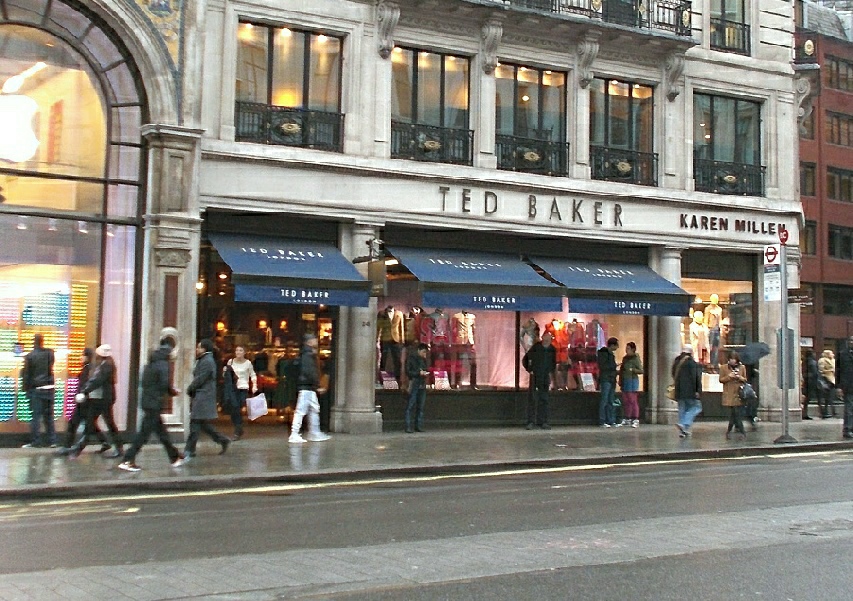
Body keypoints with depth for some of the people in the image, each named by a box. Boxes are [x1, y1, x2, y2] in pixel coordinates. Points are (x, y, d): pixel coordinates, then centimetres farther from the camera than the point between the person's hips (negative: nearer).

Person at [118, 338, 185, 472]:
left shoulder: (151, 363, 14)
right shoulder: (162, 364, -12)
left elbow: (145, 382, 14)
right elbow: (165, 384, -19)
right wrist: (173, 391, 2)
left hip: (147, 400, 9)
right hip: (154, 404, -9)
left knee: (161, 431, 16)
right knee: (144, 433, -6)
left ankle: (175, 457, 26)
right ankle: (127, 461, -6)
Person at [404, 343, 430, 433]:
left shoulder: (423, 359, 17)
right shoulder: (410, 358, -3)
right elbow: (408, 372, -6)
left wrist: (425, 373, 2)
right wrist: (419, 373, -15)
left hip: (422, 385, 7)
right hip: (414, 384, -7)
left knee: (420, 406, 6)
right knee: (410, 406, -8)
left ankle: (419, 425, 11)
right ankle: (408, 426, -8)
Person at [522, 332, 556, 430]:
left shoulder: (552, 350, 4)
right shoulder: (536, 347, -8)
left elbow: (554, 363, 21)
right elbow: (525, 359, 1)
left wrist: (551, 372, 10)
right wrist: (529, 370, -1)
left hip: (545, 377, 4)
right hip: (535, 376, -4)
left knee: (544, 399, 7)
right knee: (533, 398, -7)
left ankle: (542, 422, 12)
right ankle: (531, 422, -6)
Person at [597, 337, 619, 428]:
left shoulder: (611, 353, 18)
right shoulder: (603, 353, -9)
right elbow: (602, 366, -16)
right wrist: (613, 366, -13)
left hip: (612, 379, 9)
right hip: (605, 379, -9)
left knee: (610, 401, 9)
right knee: (604, 400, -8)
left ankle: (611, 421, 11)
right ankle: (602, 422, -7)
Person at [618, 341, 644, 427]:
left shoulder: (636, 358, -6)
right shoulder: (625, 358, 15)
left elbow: (641, 370, -10)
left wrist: (633, 370, -24)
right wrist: (620, 380, 14)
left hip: (632, 380, -7)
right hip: (624, 381, 7)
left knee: (632, 401, -8)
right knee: (625, 401, 7)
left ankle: (636, 420, -7)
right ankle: (627, 419, 14)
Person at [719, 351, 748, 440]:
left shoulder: (742, 367, 9)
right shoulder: (724, 368, 4)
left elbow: (745, 380, 13)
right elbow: (721, 379, 4)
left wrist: (740, 377, -8)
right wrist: (728, 377, -13)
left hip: (738, 393, 1)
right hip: (729, 394, -1)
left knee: (733, 413, -2)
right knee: (736, 413, -5)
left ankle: (729, 431, 10)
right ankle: (742, 432, 2)